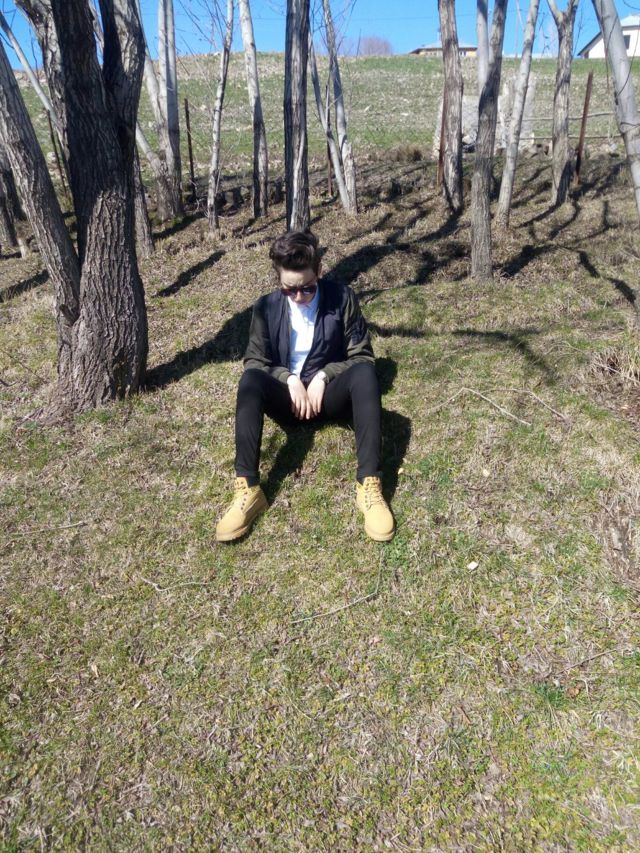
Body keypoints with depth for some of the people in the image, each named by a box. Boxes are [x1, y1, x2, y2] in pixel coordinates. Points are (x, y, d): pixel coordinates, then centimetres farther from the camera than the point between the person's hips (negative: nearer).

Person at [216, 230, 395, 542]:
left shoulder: (343, 298, -5)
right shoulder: (266, 307, -2)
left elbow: (362, 356, -3)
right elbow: (254, 361, 0)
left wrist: (323, 376, -17)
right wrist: (290, 379, -17)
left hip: (329, 394, 0)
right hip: (287, 397, 1)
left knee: (365, 372, -33)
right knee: (250, 380, -32)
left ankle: (369, 484, -38)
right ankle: (247, 489, -37)